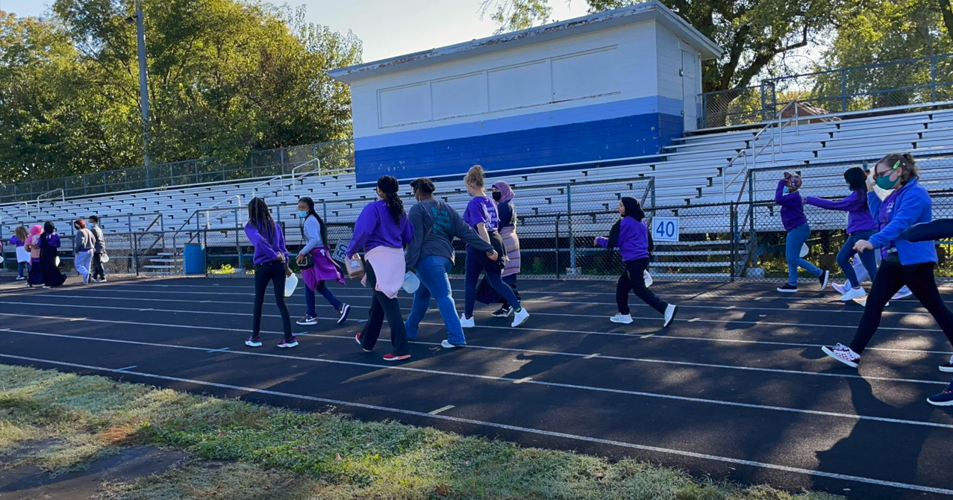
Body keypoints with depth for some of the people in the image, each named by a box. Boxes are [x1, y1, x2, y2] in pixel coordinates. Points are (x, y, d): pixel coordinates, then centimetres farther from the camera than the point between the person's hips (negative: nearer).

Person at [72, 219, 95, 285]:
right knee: (87, 265, 10)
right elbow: (94, 241, 9)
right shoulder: (89, 231, 8)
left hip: (82, 252, -7)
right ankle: (86, 280, 11)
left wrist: (76, 250, -13)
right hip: (90, 251, 7)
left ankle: (87, 273, -21)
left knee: (78, 265, 3)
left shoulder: (80, 232, -16)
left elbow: (80, 242, -24)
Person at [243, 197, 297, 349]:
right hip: (279, 265, 3)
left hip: (262, 266, -3)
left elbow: (259, 241, -20)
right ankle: (289, 338, 0)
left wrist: (274, 256, -13)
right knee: (281, 301, 5)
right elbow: (282, 246, 10)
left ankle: (255, 337, 23)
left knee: (258, 301, 13)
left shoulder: (250, 226, -2)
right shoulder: (275, 225, 11)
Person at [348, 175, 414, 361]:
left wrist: (351, 251, -6)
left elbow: (363, 231, -19)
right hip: (396, 257, 7)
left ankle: (401, 349, -8)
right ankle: (366, 339, 36)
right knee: (379, 299, 20)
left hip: (378, 258, -7)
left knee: (388, 302, -6)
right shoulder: (400, 210, 13)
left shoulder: (374, 208, -7)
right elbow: (408, 237, 16)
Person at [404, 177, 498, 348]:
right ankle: (409, 330, 34)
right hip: (445, 257, 7)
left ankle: (456, 338, -11)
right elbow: (467, 232, 10)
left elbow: (415, 239, -9)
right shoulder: (447, 209, 17)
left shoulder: (418, 209, -1)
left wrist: (408, 264, -9)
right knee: (422, 294, 21)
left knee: (443, 297, -8)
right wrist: (488, 249, 10)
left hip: (428, 258, -7)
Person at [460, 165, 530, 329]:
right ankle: (519, 310, -3)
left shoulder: (474, 204, -13)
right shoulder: (490, 201, 11)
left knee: (470, 282, 9)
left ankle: (467, 318, 19)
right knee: (496, 281, 10)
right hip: (495, 241, 8)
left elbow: (481, 227, -22)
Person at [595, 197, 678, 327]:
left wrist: (599, 240, 9)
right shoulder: (641, 221, 15)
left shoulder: (625, 222, -12)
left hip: (633, 261, -9)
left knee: (640, 291, -8)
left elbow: (612, 243, -8)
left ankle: (667, 308, -17)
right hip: (642, 259, 9)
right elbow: (649, 243, 19)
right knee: (622, 287, 18)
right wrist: (645, 254, 27)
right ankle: (624, 315, 24)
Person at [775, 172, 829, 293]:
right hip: (795, 230, 11)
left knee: (793, 258, -9)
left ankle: (821, 273, -6)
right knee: (790, 257, 12)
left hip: (798, 230, -11)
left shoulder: (794, 196, -19)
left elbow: (778, 200, -29)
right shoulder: (792, 196, 13)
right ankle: (792, 284, 16)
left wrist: (781, 184, -19)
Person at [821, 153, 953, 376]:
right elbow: (880, 219, 19)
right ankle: (854, 352, 6)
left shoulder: (915, 193, -17)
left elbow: (900, 224, -29)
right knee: (873, 304, 4)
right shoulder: (894, 195, 11)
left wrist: (873, 242, -40)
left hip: (915, 262, -9)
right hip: (893, 261, 9)